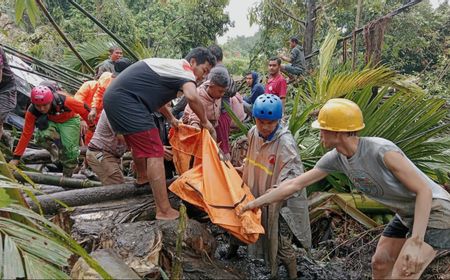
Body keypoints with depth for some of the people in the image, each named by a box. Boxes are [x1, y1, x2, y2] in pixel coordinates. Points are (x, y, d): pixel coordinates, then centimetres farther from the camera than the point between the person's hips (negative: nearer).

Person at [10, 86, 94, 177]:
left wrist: (92, 126, -7)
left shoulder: (64, 101, -36)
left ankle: (67, 175, 6)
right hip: (51, 122, 2)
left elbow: (84, 109, -21)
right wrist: (16, 157, -19)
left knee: (69, 149, -19)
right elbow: (26, 134, -18)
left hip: (69, 121, -2)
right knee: (40, 136, -31)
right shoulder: (32, 111, -25)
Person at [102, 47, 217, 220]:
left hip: (114, 97, 11)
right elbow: (192, 97, -28)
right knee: (154, 153, -11)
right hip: (126, 101, -10)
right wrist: (205, 121, -13)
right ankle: (164, 211, -11)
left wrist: (170, 118, 33)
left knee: (140, 146, 27)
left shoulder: (170, 66, 21)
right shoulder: (184, 69, -7)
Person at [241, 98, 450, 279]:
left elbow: (424, 190, -26)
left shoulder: (382, 151, -32)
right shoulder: (335, 158, -10)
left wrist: (416, 242, -31)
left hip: (433, 210, -7)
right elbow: (294, 184, -4)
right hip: (406, 213, 7)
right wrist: (256, 202, 0)